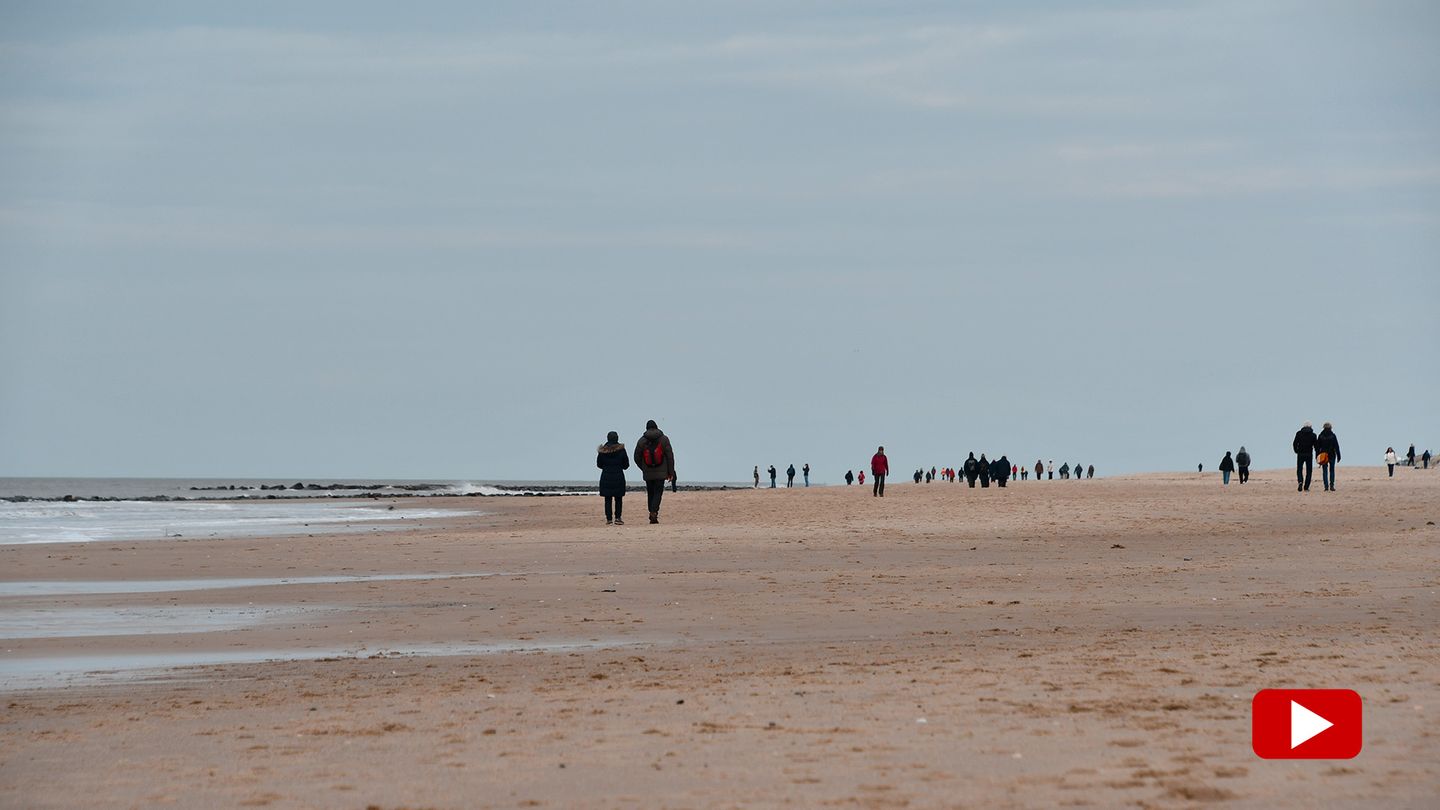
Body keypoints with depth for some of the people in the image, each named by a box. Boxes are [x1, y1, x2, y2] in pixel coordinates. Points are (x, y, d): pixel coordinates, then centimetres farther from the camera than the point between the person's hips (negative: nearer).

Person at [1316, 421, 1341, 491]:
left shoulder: (1320, 436, -1)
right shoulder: (1332, 435, -5)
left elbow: (1317, 447, 0)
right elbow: (1336, 446, -4)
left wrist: (1317, 456, 6)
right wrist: (1338, 456, 0)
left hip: (1323, 456, 0)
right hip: (1332, 455, 0)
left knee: (1324, 471, 5)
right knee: (1332, 470, 10)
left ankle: (1326, 486, -2)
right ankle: (1331, 485, 2)